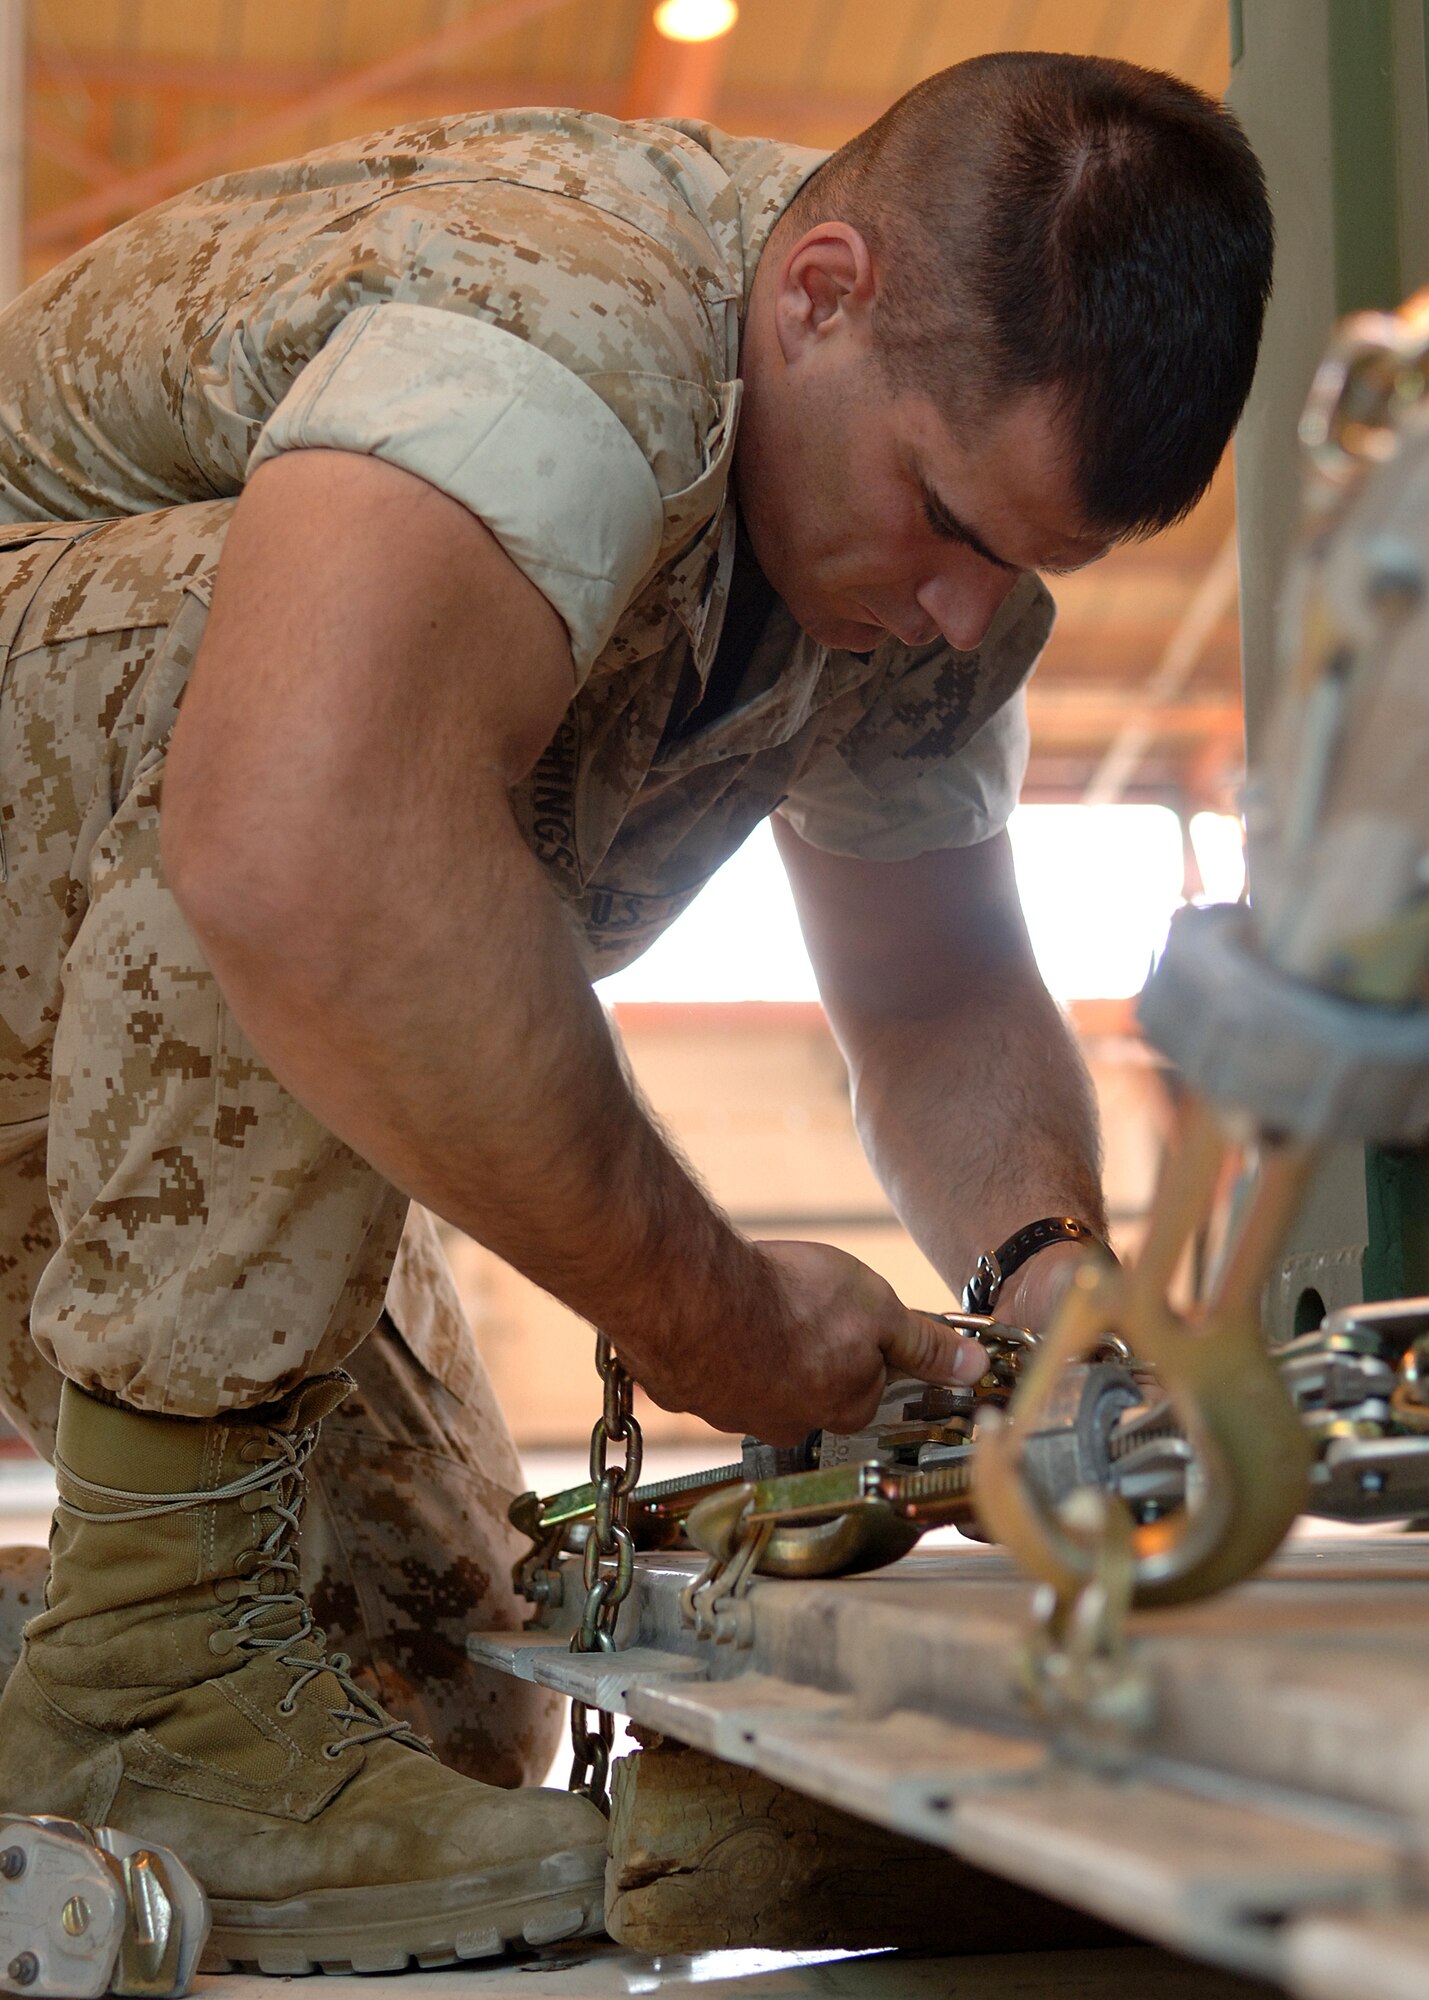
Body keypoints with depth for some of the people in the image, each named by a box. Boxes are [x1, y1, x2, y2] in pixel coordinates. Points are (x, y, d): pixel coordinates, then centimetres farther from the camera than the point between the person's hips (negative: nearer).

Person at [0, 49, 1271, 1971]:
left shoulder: (942, 454, -5)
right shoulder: (568, 306, -34)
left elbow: (940, 997, 1)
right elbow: (303, 861, -52)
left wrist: (1052, 1273, -19)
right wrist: (705, 1310, -39)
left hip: (179, 1111, 8)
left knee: (443, 1710, 5)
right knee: (339, 674, -38)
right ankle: (154, 1663, -28)